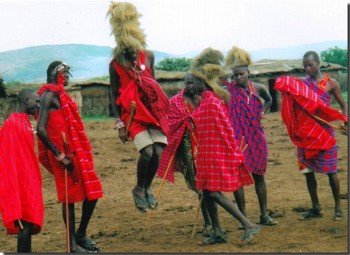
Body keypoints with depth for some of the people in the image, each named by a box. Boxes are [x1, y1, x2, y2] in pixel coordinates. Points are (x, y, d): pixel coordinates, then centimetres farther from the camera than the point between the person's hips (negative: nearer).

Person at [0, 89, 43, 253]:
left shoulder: (25, 122, 13)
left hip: (28, 183, 9)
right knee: (26, 225, -9)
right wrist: (16, 190, -22)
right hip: (21, 184, -9)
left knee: (28, 225, 10)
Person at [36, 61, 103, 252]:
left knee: (92, 193, 9)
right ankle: (73, 244, 8)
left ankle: (81, 235, 23)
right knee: (70, 197, -2)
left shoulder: (61, 94, 17)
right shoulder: (49, 95, -10)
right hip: (64, 154, -9)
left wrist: (82, 153, 16)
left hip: (77, 152, 9)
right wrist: (59, 156, -18)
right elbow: (41, 129, -19)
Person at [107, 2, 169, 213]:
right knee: (147, 151, -19)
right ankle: (139, 190, 5)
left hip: (153, 110, 4)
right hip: (132, 113, -4)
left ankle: (148, 188, 15)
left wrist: (163, 110, 18)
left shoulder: (149, 56, 3)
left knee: (158, 151, -8)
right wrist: (120, 124, -7)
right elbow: (114, 94, -2)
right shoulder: (115, 65, -7)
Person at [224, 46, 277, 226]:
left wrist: (262, 112, 11)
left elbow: (269, 100, 23)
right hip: (237, 138, -3)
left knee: (259, 175, 10)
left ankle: (264, 215, 20)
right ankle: (243, 216, 9)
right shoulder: (229, 90, -6)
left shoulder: (258, 88, 3)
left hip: (256, 137, 3)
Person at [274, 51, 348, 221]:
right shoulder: (301, 83, 6)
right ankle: (315, 208, 17)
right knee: (308, 170, 6)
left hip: (324, 133, -3)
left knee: (330, 171, 0)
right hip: (306, 134, 3)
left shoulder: (330, 83, -1)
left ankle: (338, 207, 12)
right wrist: (285, 87, -16)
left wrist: (345, 121, -12)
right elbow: (294, 104, 2)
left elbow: (343, 105, 6)